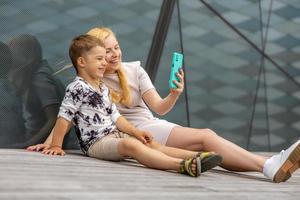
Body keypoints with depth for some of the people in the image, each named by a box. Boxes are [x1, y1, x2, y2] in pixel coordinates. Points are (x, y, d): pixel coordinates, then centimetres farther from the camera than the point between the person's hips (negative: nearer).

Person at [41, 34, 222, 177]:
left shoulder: (103, 88, 18)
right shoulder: (77, 88, -9)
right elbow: (64, 118, -12)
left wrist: (136, 132, 7)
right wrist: (56, 146, -15)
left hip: (115, 135, 10)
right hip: (96, 142, -10)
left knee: (153, 145, -5)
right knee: (131, 145, -33)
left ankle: (198, 157, -19)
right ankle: (182, 165, -51)